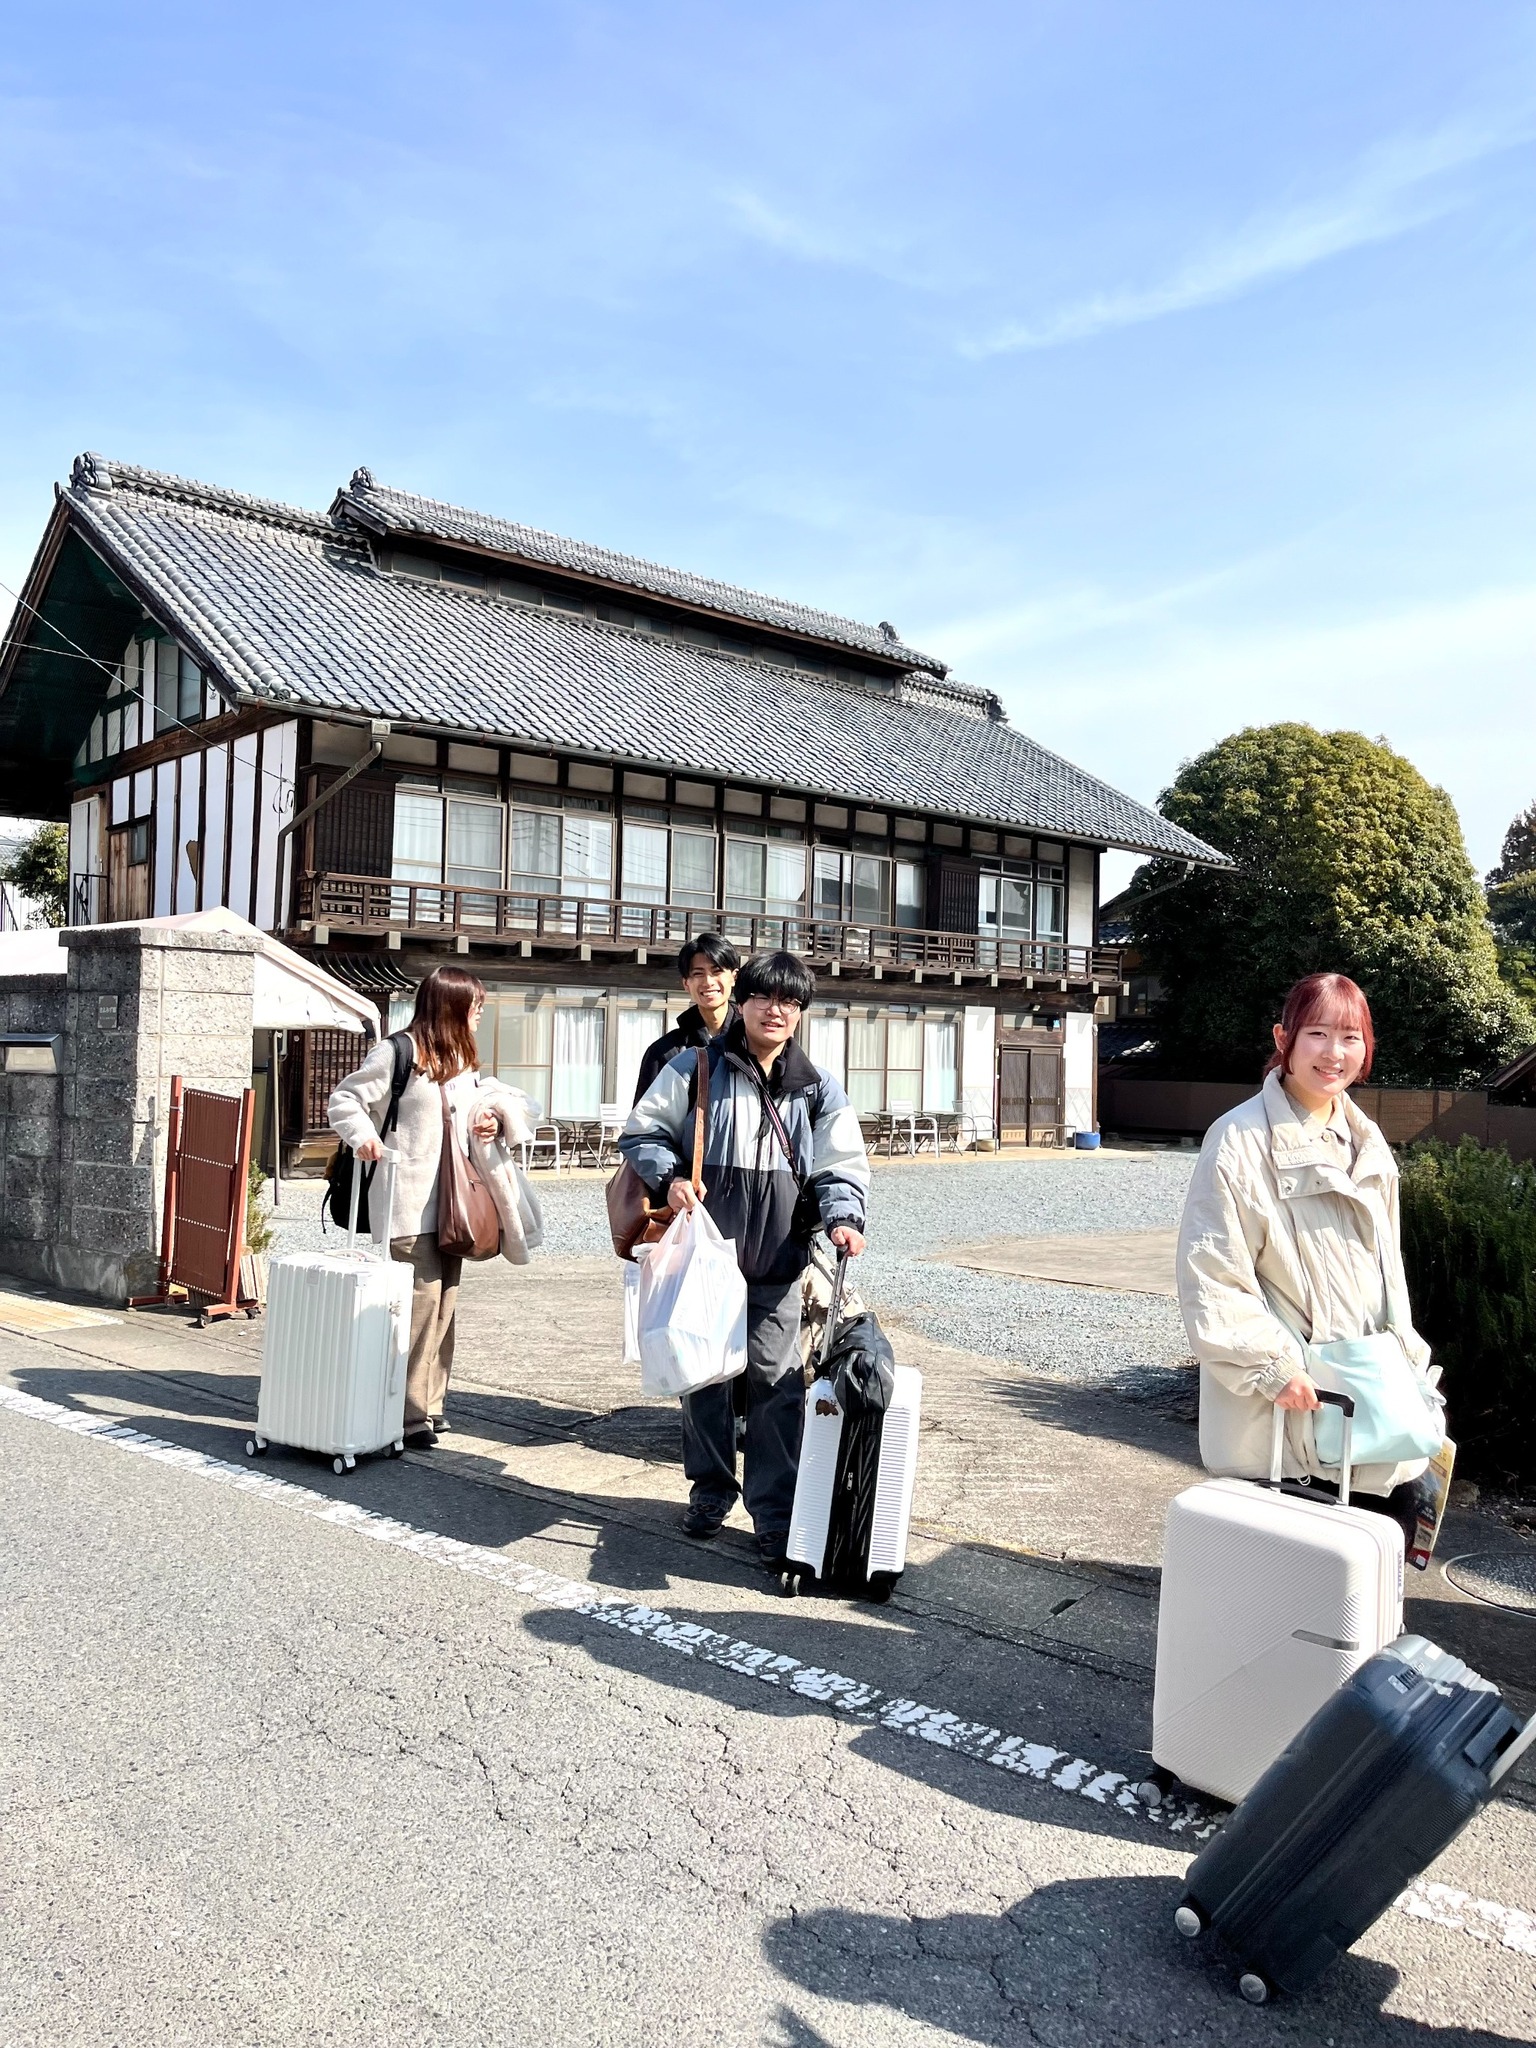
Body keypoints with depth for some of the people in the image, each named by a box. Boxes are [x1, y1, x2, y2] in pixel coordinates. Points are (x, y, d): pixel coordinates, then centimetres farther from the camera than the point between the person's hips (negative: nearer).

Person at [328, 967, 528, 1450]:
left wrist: (493, 1116, 5)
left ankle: (430, 1401, 21)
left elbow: (488, 1099, 27)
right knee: (420, 1299, -11)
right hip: (409, 1204, -8)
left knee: (444, 1301, 11)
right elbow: (343, 1100, -7)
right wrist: (363, 1135, -24)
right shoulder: (397, 1053, -8)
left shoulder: (463, 1061, 18)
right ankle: (410, 1413, -2)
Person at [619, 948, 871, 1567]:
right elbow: (641, 1133, 6)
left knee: (776, 1381, -1)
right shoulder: (697, 1068, 1)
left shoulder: (818, 1088, 7)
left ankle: (776, 1514, 9)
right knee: (703, 1373, 11)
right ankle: (711, 1488, 31)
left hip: (776, 1261, 1)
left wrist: (842, 1217, -15)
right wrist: (669, 1178, -12)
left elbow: (842, 1167, 4)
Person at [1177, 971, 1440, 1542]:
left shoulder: (1368, 1144, 10)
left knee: (1395, 1517, 7)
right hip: (1281, 1408, -6)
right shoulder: (1241, 1141, -14)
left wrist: (1406, 1351, 12)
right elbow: (1210, 1278, -16)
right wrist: (1271, 1367, -20)